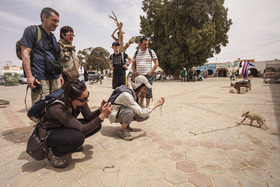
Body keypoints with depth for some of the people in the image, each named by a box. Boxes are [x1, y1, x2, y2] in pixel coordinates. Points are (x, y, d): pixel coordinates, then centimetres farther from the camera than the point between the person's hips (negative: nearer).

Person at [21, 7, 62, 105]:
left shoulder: (53, 37, 22)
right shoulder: (32, 31, 1)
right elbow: (25, 53, -7)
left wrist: (60, 74, 19)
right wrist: (29, 75, -15)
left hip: (55, 77, 7)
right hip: (40, 78, -7)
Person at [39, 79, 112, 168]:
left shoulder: (80, 99, -20)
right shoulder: (59, 109, -37)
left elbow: (88, 117, -8)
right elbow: (82, 130, -33)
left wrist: (100, 110, -27)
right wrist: (102, 116, -36)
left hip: (65, 127, 7)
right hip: (49, 134, -6)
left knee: (96, 125, -11)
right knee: (78, 137, -36)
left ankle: (74, 143, 9)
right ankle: (53, 154, -6)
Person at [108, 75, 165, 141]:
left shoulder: (137, 93, -8)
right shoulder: (127, 95, -35)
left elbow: (140, 109, 1)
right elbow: (141, 113, -38)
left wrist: (142, 98, -14)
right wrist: (156, 104, -29)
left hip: (126, 112, 7)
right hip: (116, 116, -7)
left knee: (146, 116, -7)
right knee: (130, 111, -38)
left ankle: (126, 123, 12)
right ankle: (122, 130, -11)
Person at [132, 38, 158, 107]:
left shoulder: (151, 52, 3)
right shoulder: (136, 52, 11)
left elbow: (156, 63, 2)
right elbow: (133, 63, 18)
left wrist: (151, 72, -8)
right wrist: (134, 71, 2)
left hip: (148, 75, -3)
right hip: (138, 75, 3)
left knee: (148, 91, -1)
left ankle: (147, 106, 10)